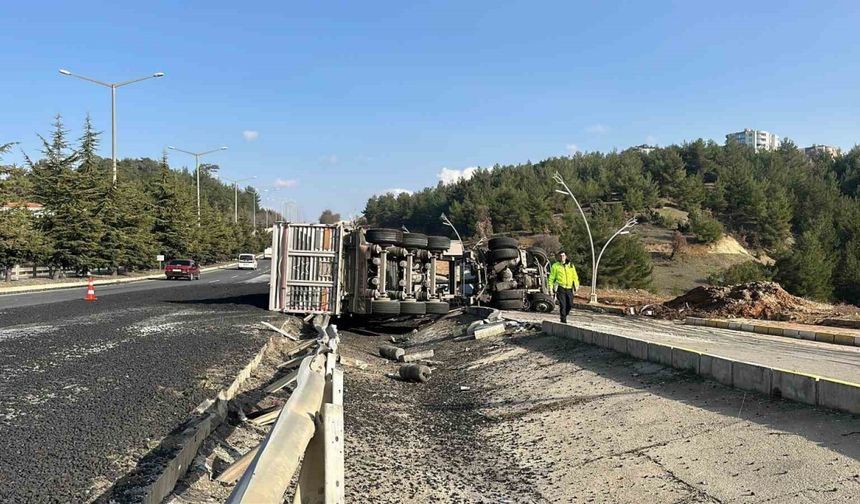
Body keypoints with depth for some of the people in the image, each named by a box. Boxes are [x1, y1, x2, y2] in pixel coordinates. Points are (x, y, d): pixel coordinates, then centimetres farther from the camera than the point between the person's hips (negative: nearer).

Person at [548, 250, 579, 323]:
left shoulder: (571, 265, 13)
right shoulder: (555, 266, 4)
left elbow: (575, 277, 14)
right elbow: (551, 277, 3)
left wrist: (576, 286, 6)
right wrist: (550, 287, -4)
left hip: (569, 288, 3)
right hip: (560, 288, -3)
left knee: (570, 304, 3)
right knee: (562, 305, -8)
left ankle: (564, 315, 28)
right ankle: (563, 320, 0)